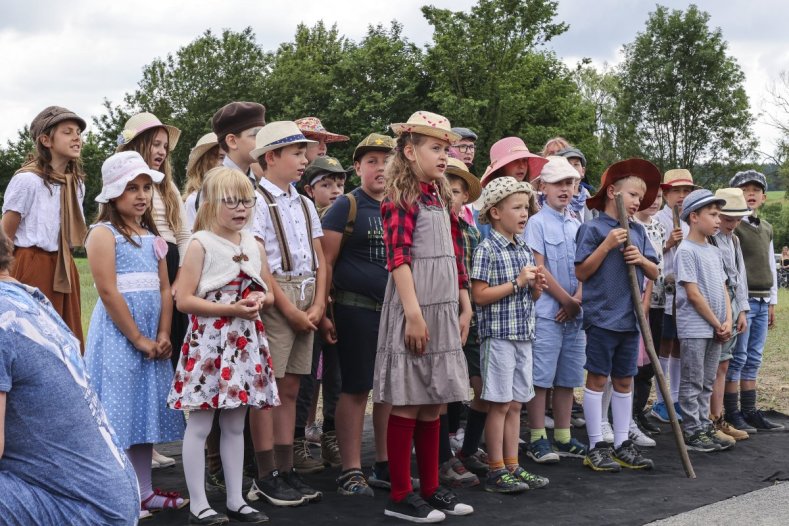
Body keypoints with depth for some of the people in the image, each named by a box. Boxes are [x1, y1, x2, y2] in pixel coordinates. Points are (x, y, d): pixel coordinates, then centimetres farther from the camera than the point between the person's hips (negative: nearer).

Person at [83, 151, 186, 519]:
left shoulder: (153, 237, 13)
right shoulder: (104, 233, -8)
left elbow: (164, 289, 10)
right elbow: (108, 292, -15)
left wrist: (163, 335, -3)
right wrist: (138, 339, -14)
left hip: (152, 339, 7)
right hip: (117, 335, -7)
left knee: (147, 409, 11)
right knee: (119, 412, -4)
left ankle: (144, 491, 20)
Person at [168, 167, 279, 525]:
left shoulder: (254, 245, 11)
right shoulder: (200, 244, -7)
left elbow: (269, 295, 18)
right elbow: (184, 300, -13)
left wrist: (259, 300, -6)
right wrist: (231, 309, -20)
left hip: (245, 341, 6)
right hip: (209, 341, -6)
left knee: (235, 425, 12)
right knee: (200, 425, -1)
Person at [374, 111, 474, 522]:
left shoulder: (441, 198, 16)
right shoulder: (401, 197, -9)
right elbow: (398, 258, -17)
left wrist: (465, 307, 16)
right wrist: (414, 314, -22)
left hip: (444, 308, 8)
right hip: (415, 308, -8)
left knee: (432, 403, 12)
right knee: (407, 404, -3)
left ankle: (430, 488, 20)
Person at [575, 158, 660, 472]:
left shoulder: (638, 232, 12)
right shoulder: (593, 229, -6)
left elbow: (654, 273, 14)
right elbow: (581, 272, -10)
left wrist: (641, 259, -7)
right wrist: (607, 245, -17)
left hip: (630, 317, 6)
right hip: (602, 315, -6)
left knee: (624, 380, 11)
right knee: (597, 378, 0)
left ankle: (622, 445, 19)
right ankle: (596, 447, 7)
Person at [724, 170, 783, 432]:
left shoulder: (767, 229, 17)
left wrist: (772, 302, 19)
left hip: (762, 302, 7)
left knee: (753, 360, 10)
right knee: (737, 359, -4)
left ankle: (750, 412, 16)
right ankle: (732, 415, 2)